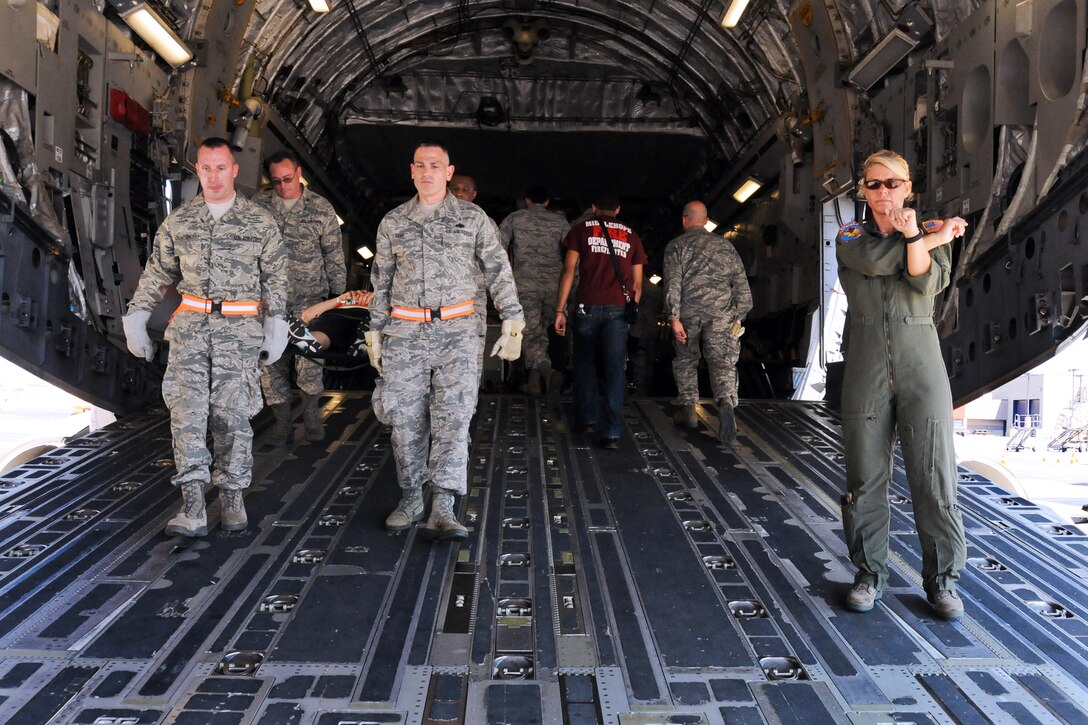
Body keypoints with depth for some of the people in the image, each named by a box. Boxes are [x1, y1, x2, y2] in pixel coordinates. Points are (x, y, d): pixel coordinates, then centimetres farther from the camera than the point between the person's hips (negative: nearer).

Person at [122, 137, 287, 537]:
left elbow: (275, 276, 7)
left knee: (232, 414, 0)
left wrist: (276, 324, 1)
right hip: (190, 327, 2)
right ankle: (192, 506, -10)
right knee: (187, 409, -9)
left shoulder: (260, 221, 4)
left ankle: (232, 498, 12)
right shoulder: (178, 222, 10)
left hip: (240, 328, -2)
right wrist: (136, 317, 11)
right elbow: (157, 273, 16)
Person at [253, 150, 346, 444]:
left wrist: (339, 296, 4)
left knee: (309, 362, -11)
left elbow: (334, 255, 5)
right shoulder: (259, 204, 5)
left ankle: (311, 411, 16)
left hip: (309, 298, -2)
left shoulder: (321, 208, 0)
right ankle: (282, 420, 20)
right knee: (270, 362, 4)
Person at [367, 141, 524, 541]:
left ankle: (442, 508, -13)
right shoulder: (392, 222, 13)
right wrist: (375, 332, 14)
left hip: (458, 331, -2)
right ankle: (411, 498, 19)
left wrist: (512, 320, -3)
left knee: (453, 416, -12)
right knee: (406, 419, 5)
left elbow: (498, 271, 5)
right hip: (404, 333, 3)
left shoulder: (472, 217, 7)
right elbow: (381, 281, 17)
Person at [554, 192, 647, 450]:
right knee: (614, 368, 1)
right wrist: (632, 311, 24)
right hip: (618, 309, 1)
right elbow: (637, 283, 15)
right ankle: (611, 432, -4)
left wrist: (560, 310, 1)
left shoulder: (581, 229, 9)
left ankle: (586, 420, 20)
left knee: (584, 363, 17)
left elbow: (569, 271, 1)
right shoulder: (631, 236, 16)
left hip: (588, 306, -1)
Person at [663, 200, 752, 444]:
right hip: (721, 314, 1)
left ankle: (689, 410, 21)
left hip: (689, 312, -1)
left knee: (685, 360, 18)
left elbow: (672, 283, -6)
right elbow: (741, 283, 13)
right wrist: (738, 316, 17)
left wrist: (674, 318, -9)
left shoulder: (676, 245, 7)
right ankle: (726, 401, -30)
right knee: (723, 363, -3)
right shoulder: (725, 245, 17)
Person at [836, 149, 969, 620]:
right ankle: (870, 573, 18)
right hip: (866, 367, 0)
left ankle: (942, 578, 13)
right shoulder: (850, 237, 10)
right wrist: (934, 236, -6)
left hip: (921, 367, 0)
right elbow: (874, 261, -13)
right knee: (865, 479, 3)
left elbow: (928, 284, -8)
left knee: (934, 478, -2)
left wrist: (914, 236, -19)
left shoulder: (933, 232, 10)